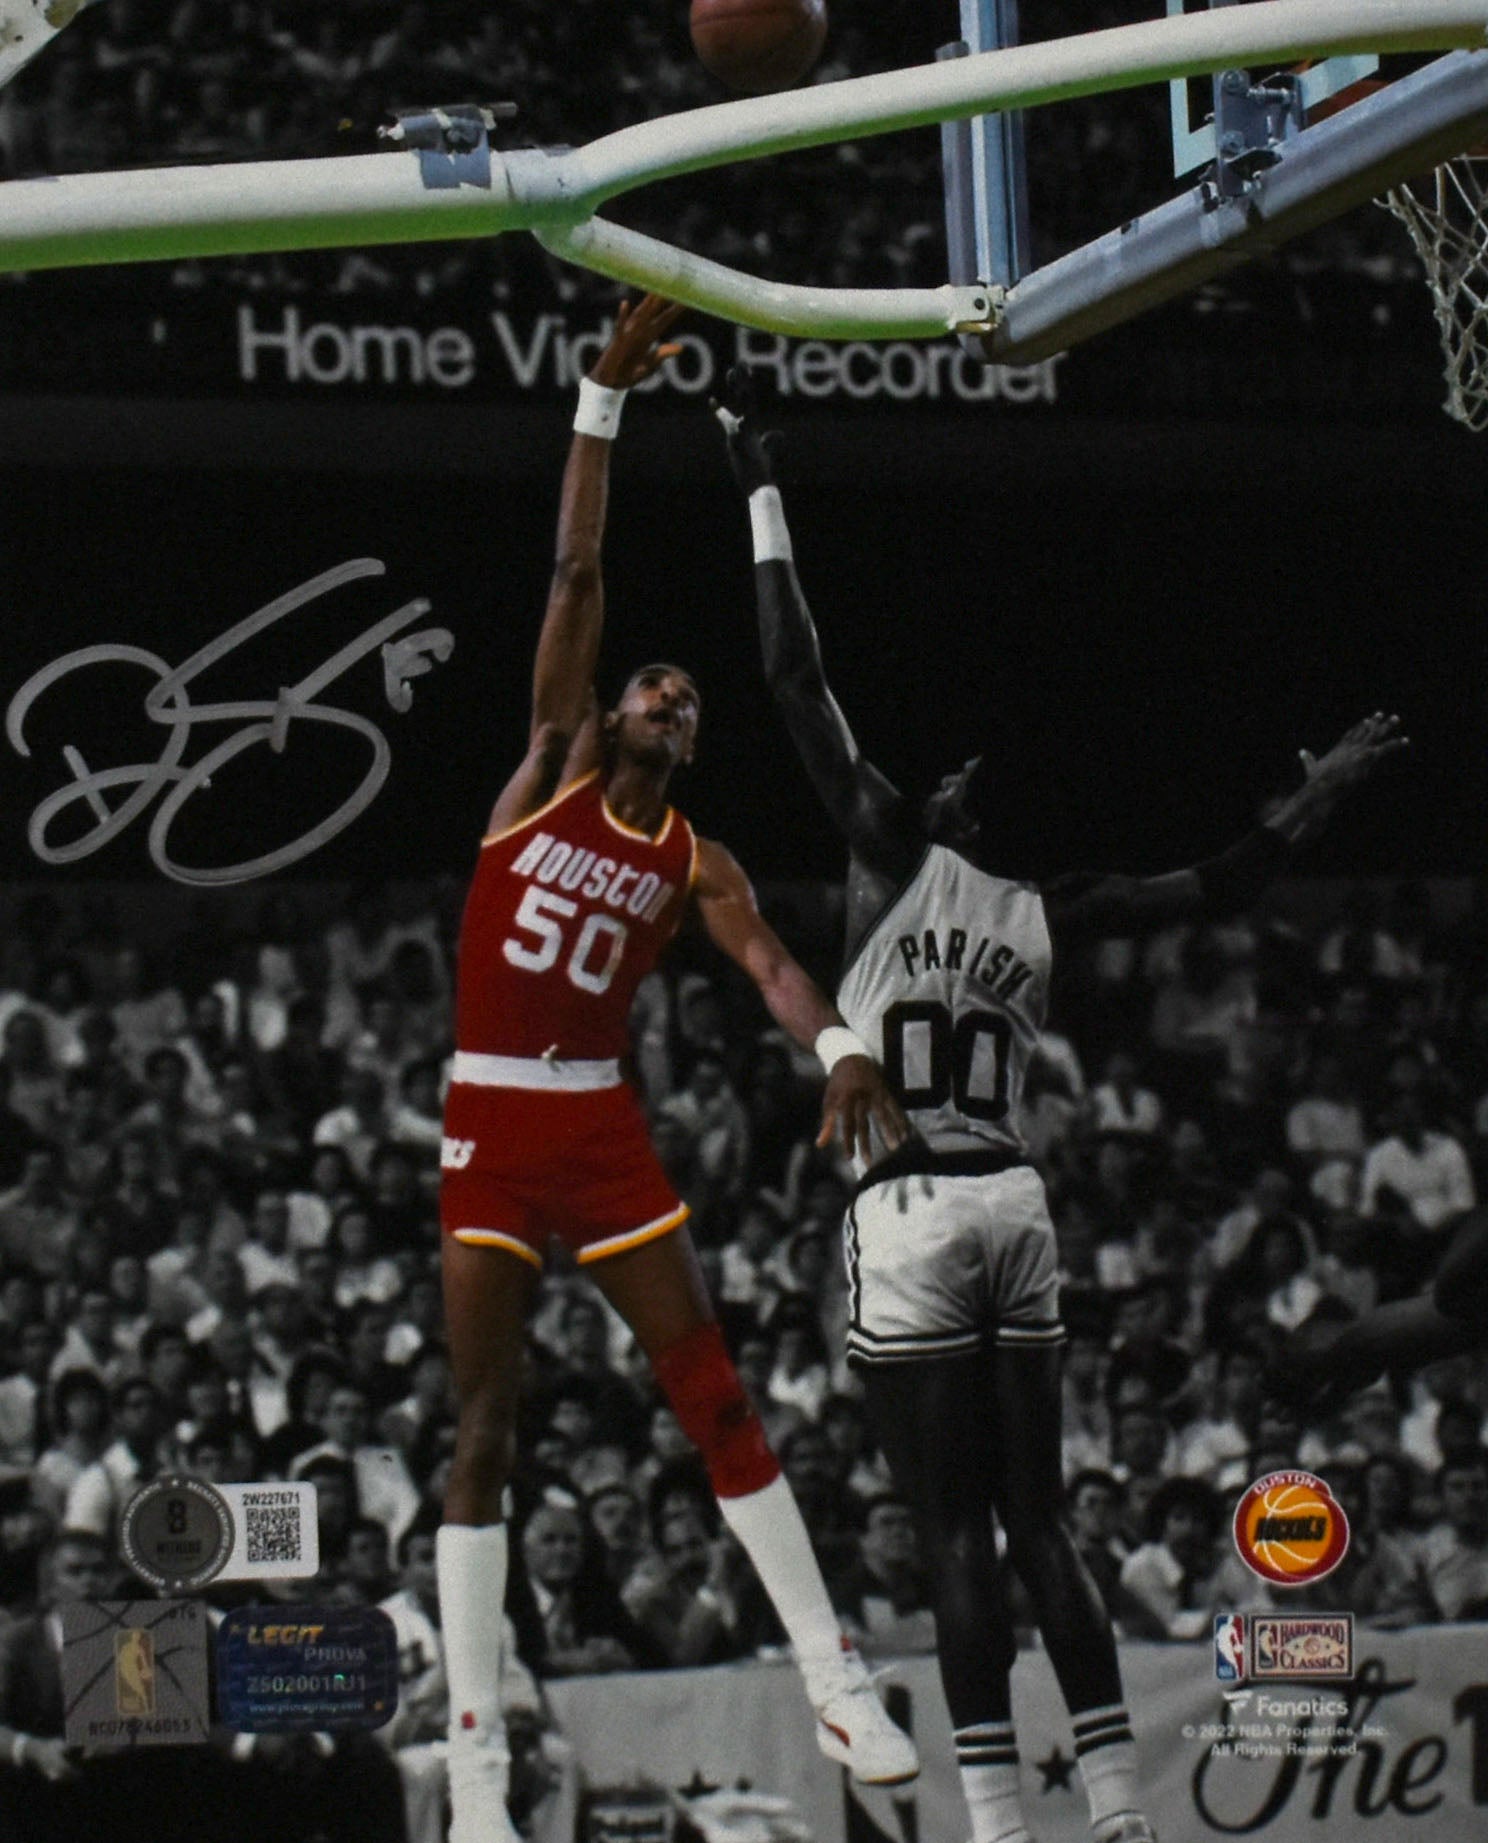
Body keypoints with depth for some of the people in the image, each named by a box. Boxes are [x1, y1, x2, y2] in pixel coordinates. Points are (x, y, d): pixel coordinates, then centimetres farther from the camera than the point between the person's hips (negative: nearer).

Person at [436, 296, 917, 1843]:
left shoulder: (693, 862, 7)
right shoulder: (551, 769, 3)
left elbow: (769, 960, -12)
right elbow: (575, 578, -5)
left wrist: (840, 1047, -34)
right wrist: (607, 398, -12)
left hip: (605, 1132, 1)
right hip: (490, 1130, -1)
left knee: (714, 1395, -1)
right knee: (484, 1425, -3)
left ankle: (837, 1686, 6)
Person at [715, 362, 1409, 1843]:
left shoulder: (893, 856, -5)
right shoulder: (1048, 915, 8)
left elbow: (793, 675, -6)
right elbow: (1221, 887, 18)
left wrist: (761, 485, -1)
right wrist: (1324, 790, 31)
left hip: (910, 1214, -5)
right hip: (1015, 1206, 6)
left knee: (954, 1537, -6)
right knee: (1037, 1521, 10)